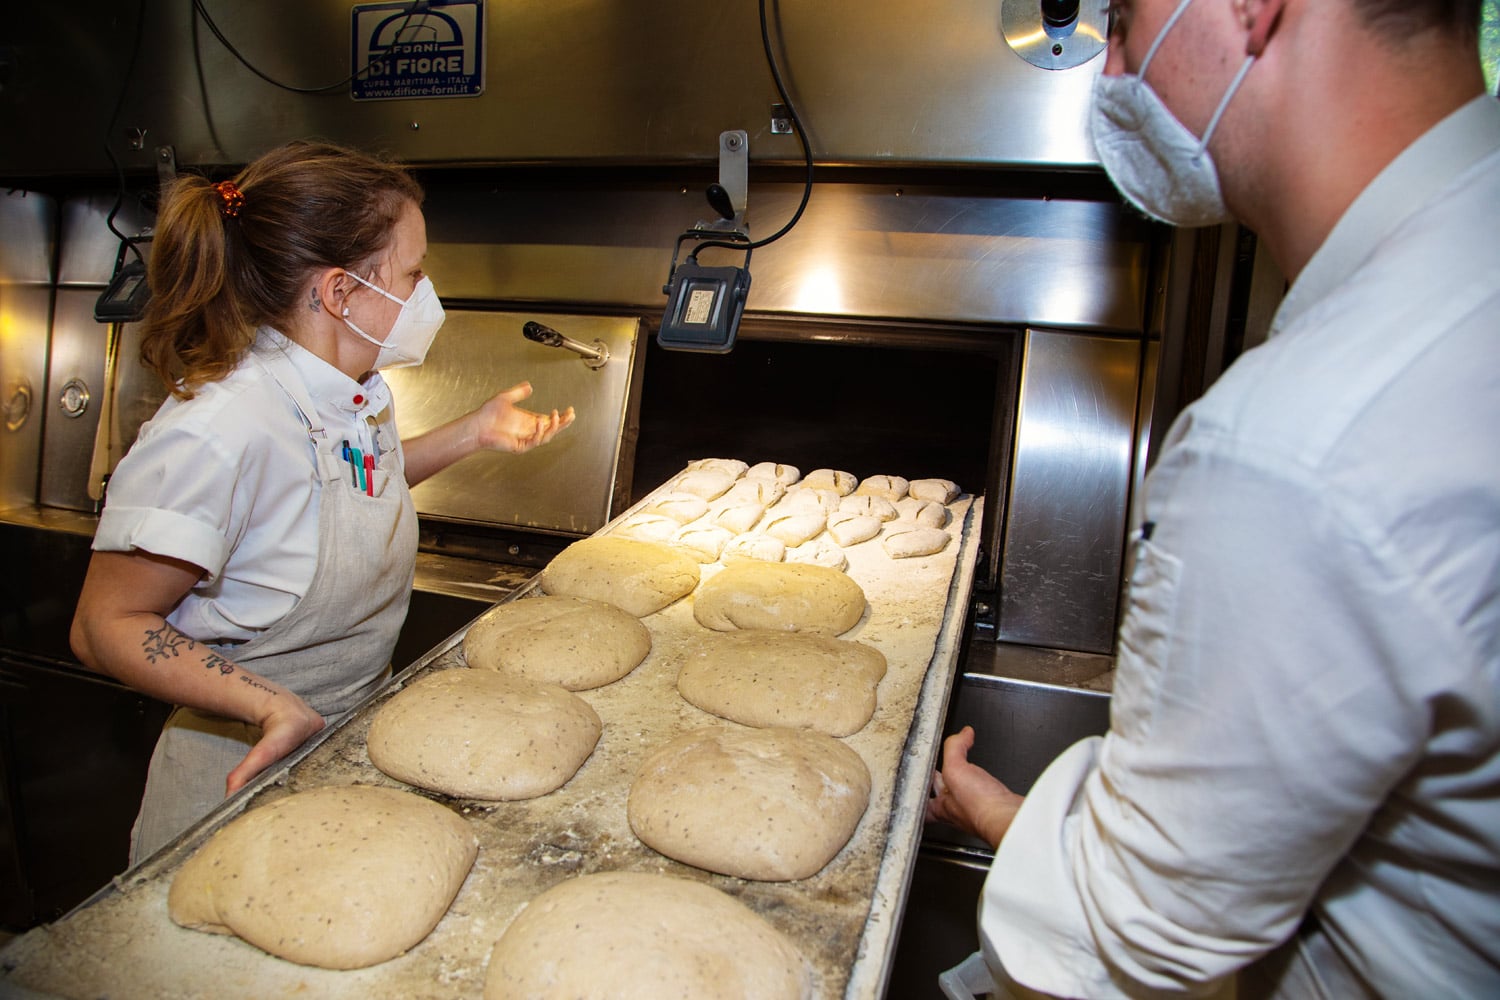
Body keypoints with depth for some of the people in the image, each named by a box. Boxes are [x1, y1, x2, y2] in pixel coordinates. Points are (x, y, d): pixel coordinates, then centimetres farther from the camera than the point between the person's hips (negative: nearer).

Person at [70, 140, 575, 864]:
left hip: (362, 741, 8)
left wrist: (471, 432, 10)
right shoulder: (214, 429, -29)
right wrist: (274, 706, -34)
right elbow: (107, 624, -22)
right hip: (246, 767, -7)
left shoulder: (353, 391, -4)